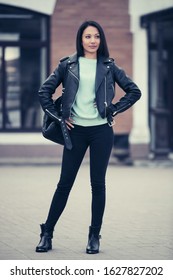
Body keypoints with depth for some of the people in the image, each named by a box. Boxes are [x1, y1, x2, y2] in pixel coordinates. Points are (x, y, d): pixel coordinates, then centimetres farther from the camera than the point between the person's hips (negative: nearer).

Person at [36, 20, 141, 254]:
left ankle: (94, 237, 10)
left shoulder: (109, 66, 5)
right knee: (65, 182, 2)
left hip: (101, 131, 0)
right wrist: (58, 116, 0)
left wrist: (114, 110, 1)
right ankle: (47, 233, 9)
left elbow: (134, 91, 8)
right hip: (76, 130, 0)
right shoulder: (68, 65, 3)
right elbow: (44, 92, 5)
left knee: (98, 183, 2)